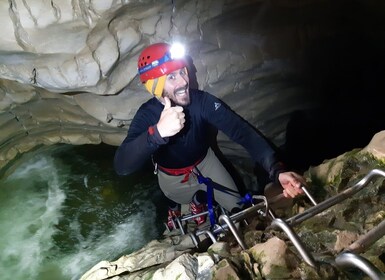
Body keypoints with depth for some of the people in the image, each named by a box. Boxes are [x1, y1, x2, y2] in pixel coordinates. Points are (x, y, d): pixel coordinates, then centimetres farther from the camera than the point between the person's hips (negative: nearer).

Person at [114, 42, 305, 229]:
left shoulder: (203, 101, -30)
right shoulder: (147, 115, -32)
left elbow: (242, 131, -39)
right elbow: (121, 166, -47)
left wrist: (276, 170, -54)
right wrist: (157, 132, -65)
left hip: (204, 163, 2)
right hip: (172, 177, -1)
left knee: (239, 211, 3)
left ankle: (198, 199, 33)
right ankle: (175, 207, 56)